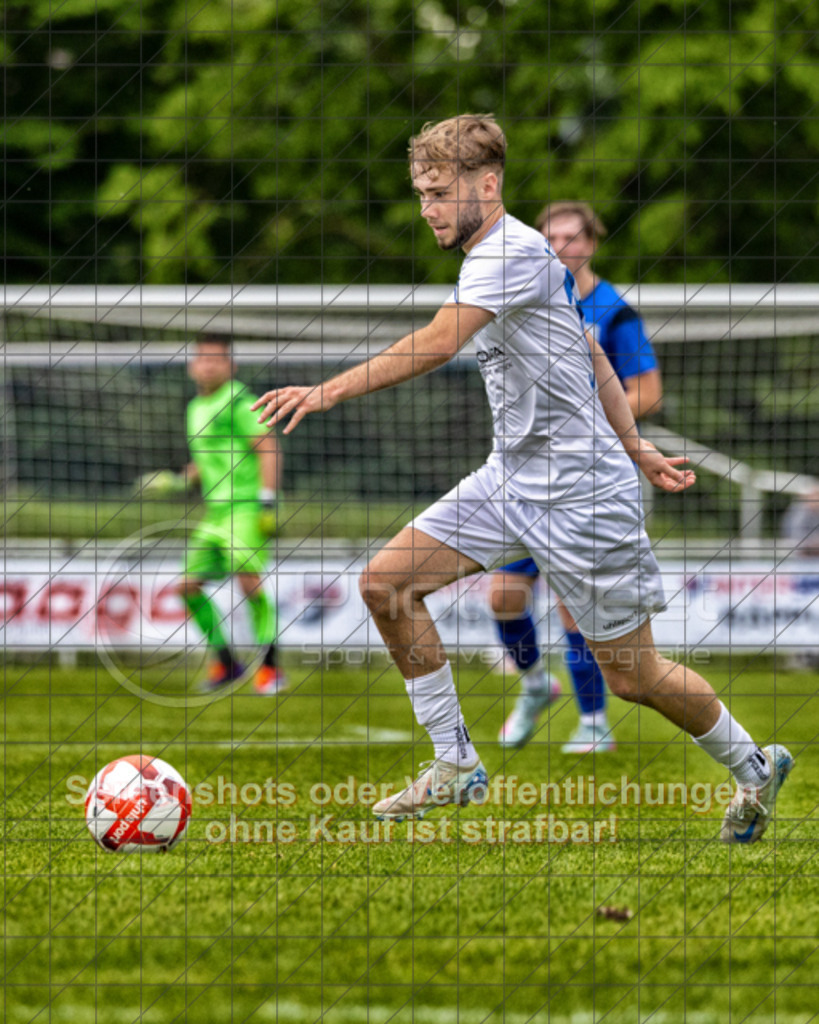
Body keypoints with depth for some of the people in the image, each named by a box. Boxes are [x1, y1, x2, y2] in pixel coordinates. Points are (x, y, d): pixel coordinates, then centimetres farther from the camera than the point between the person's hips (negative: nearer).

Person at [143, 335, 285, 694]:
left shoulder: (237, 402, -7)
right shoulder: (197, 409, 18)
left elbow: (268, 449, -13)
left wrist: (267, 503, -20)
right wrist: (177, 481, 15)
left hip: (247, 506, -8)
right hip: (215, 509, 9)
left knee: (248, 578, -21)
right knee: (188, 585, 2)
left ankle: (270, 666, -13)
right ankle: (224, 660, 13)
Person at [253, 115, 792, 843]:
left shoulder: (514, 252, -20)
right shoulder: (504, 256, 10)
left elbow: (435, 345, -31)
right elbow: (594, 358, 19)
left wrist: (329, 392, -34)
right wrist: (635, 448, 23)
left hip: (581, 496, -9)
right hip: (511, 479, 9)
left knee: (633, 677, -1)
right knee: (386, 582, -3)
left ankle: (753, 768, 24)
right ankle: (456, 767, 5)